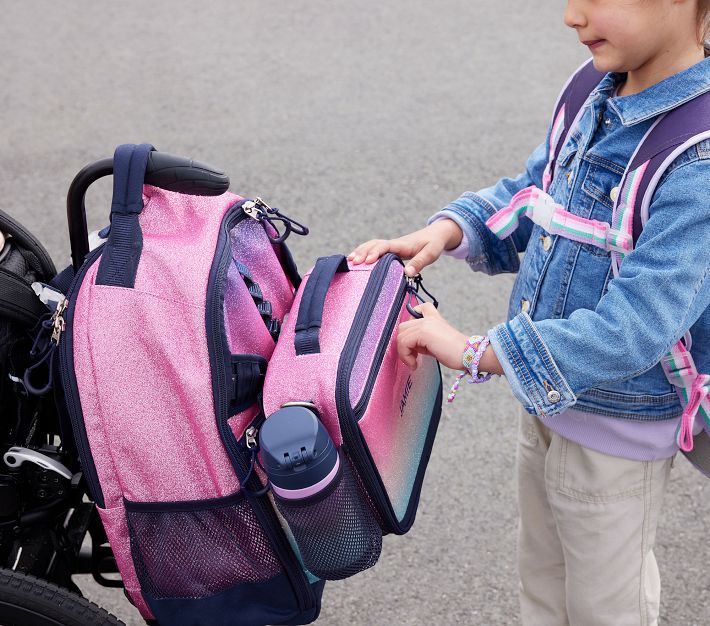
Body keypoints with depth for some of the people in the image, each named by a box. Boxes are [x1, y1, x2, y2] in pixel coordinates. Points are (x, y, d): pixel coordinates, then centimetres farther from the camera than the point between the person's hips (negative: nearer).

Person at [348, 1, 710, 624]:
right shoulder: (594, 96, -6)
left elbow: (634, 327, -33)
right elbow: (524, 197, 8)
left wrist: (474, 351, -30)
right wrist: (445, 232, -11)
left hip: (619, 429, -7)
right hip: (548, 395, 7)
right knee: (542, 573, 28)